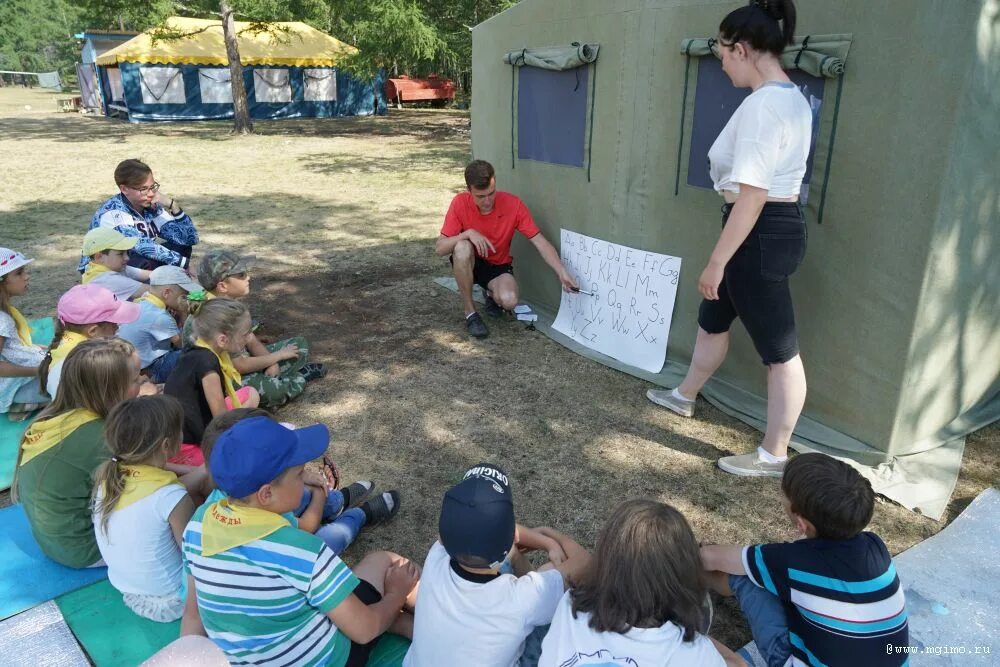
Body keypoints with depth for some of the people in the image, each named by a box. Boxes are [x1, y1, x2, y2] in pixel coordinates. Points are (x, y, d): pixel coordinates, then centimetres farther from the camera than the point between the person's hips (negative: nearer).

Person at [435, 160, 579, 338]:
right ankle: (470, 312, -18)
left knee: (509, 301, -31)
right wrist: (468, 233, -36)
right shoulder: (460, 203, -20)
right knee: (462, 247, -36)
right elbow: (439, 248, -20)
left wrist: (562, 272, -32)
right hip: (469, 263, 0)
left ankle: (491, 293, 10)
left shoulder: (513, 204, -20)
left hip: (499, 266, 0)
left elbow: (540, 242, -19)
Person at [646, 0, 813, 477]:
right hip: (779, 224, 11)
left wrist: (717, 261, -23)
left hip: (760, 233, -11)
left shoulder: (762, 104, -21)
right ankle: (684, 397, 45)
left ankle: (773, 457, 12)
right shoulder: (791, 97, 12)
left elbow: (751, 196, -26)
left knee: (779, 349, -1)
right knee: (713, 317, 25)